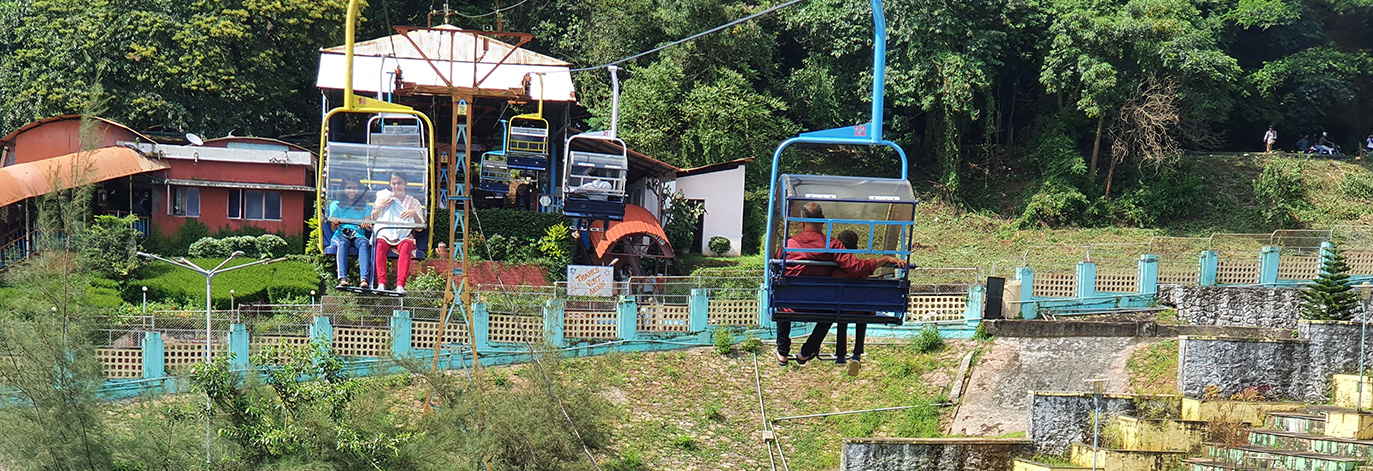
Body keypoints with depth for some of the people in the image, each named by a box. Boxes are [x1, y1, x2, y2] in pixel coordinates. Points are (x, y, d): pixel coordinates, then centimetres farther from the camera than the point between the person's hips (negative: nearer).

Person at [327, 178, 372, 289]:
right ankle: (342, 278, -54)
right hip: (340, 235, -1)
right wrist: (335, 224, -14)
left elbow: (369, 226, 9)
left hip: (358, 235, 1)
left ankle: (364, 279, -54)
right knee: (342, 243, -37)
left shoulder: (364, 207, 24)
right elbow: (333, 228, 10)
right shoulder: (335, 205, 21)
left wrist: (366, 225, -16)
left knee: (364, 243, -36)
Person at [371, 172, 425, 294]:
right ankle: (381, 283, -48)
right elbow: (372, 218, 14)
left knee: (406, 245, -38)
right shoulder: (384, 196, 23)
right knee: (380, 244, -37)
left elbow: (421, 226, 10)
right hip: (385, 234, 1)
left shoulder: (413, 202, 19)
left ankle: (400, 285, -51)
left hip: (404, 236, 0)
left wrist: (414, 213, -8)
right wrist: (381, 206, -1)